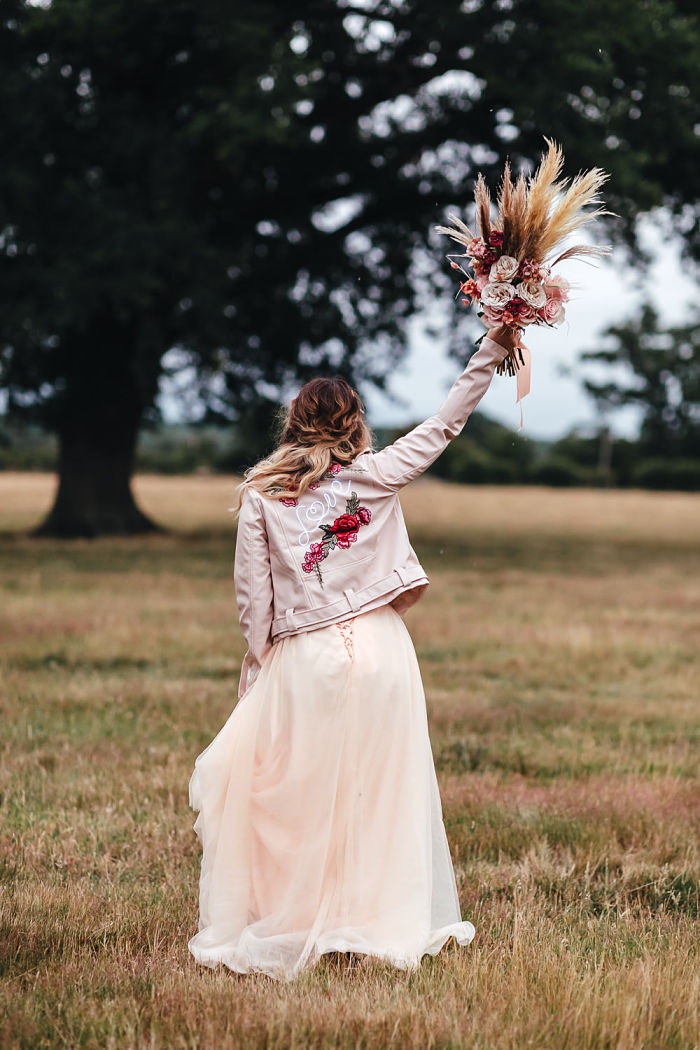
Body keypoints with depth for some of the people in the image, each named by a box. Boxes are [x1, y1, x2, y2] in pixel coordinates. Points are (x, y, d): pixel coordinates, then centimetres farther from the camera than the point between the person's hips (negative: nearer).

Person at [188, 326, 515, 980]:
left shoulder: (261, 495, 3)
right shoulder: (377, 475, 3)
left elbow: (252, 595, 2)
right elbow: (447, 422, 10)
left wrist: (258, 669, 11)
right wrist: (492, 348, 15)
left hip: (302, 658, 0)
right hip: (379, 651, 0)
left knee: (300, 799, 7)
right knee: (383, 791, 9)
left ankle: (295, 928, 10)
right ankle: (385, 922, 13)